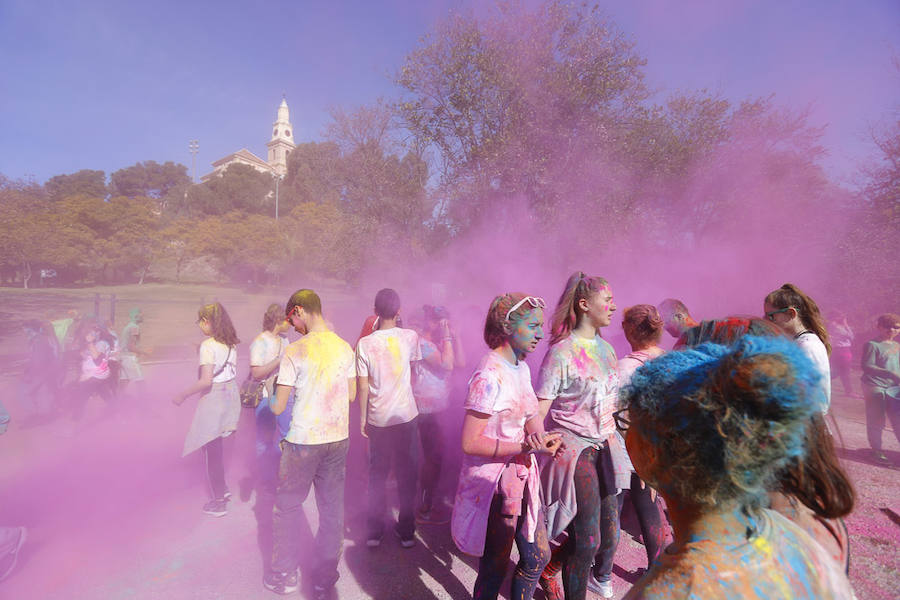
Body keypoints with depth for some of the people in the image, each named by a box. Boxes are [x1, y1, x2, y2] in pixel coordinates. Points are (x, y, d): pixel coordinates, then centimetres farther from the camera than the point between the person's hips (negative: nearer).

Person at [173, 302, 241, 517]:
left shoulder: (208, 346, -18)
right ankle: (222, 489, 32)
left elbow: (206, 381, -23)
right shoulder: (231, 343, 4)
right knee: (216, 446, 22)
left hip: (213, 397, -7)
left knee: (211, 449, 5)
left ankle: (218, 502, 14)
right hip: (232, 393, 7)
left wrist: (183, 395, -13)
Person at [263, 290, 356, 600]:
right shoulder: (345, 348, 0)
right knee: (332, 509, 14)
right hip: (339, 438, 5)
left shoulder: (295, 352, -15)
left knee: (287, 506, 16)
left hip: (303, 441, -4)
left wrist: (274, 395, 11)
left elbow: (278, 407, -11)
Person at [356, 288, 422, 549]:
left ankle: (374, 532, 21)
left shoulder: (365, 343, -9)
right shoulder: (410, 337, -7)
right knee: (406, 472, 12)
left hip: (377, 419, 0)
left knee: (377, 473, 14)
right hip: (406, 416, 0)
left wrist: (362, 417, 6)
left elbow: (362, 386, -6)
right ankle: (406, 531, 22)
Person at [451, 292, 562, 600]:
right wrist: (525, 447, -25)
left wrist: (542, 439, -15)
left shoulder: (521, 367, 4)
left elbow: (531, 416, 6)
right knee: (495, 569, 10)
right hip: (494, 482, -8)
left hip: (521, 477, 8)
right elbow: (470, 443, -24)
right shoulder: (490, 376, -24)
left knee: (538, 556, 20)